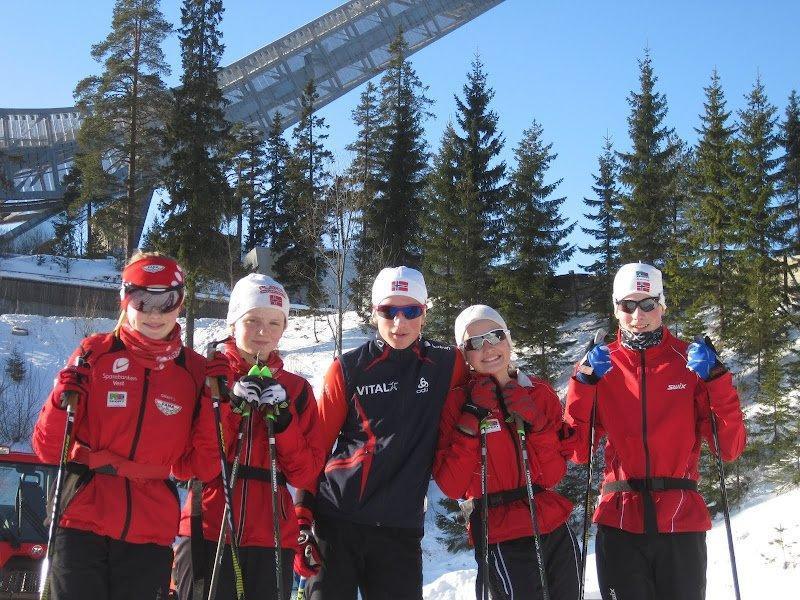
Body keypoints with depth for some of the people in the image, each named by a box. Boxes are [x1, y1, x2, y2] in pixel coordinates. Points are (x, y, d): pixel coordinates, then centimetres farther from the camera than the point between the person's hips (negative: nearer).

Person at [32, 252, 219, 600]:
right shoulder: (95, 354, 2)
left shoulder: (195, 371, 6)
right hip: (83, 520, -2)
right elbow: (48, 450, 2)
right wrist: (64, 400, -16)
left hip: (151, 530, 2)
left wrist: (216, 405, -6)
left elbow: (202, 467, 8)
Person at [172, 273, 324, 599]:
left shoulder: (296, 389, 10)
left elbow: (305, 475, 4)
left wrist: (283, 419, -10)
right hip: (207, 533, -2)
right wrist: (230, 408, -13)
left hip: (272, 539, 2)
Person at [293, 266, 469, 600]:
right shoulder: (348, 369, 1)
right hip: (335, 520, -1)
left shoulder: (445, 365, 5)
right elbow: (316, 446, 3)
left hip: (401, 527, 1)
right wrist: (302, 519, -3)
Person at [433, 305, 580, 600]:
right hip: (503, 541, -4)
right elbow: (452, 486, -13)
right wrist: (472, 420, -19)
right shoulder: (456, 402, -5)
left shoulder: (540, 392, 4)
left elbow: (553, 475, -1)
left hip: (555, 531, 4)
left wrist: (533, 423, -14)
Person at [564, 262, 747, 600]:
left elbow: (731, 448, -2)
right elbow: (579, 452, 0)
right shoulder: (601, 367, 5)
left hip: (681, 522, 0)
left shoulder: (690, 362, 2)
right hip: (619, 524, 0)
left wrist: (717, 381, -12)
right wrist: (583, 385, -9)